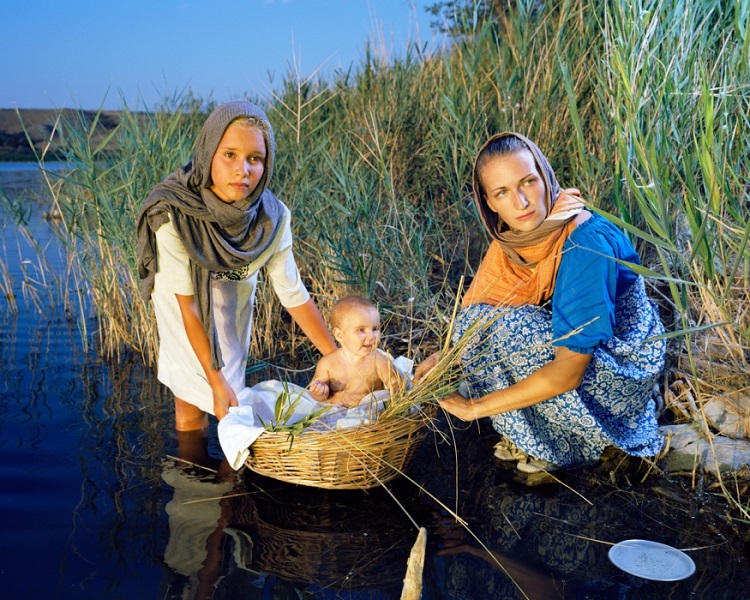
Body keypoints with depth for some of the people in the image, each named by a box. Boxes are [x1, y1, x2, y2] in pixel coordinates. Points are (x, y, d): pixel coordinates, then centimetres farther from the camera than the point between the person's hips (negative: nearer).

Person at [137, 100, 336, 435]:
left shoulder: (271, 217, -27)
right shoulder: (173, 213, -36)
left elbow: (294, 295, -18)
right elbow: (187, 303, -29)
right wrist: (215, 380, -27)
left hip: (235, 292, 3)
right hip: (180, 292, -3)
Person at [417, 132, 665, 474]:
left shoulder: (586, 244, -31)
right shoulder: (513, 240, -9)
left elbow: (569, 370, -33)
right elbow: (474, 319, 1)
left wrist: (477, 406, -28)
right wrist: (448, 356, -18)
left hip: (624, 371, -7)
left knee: (510, 330, -27)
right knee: (479, 320, -9)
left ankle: (567, 445, -4)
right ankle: (528, 435, 6)